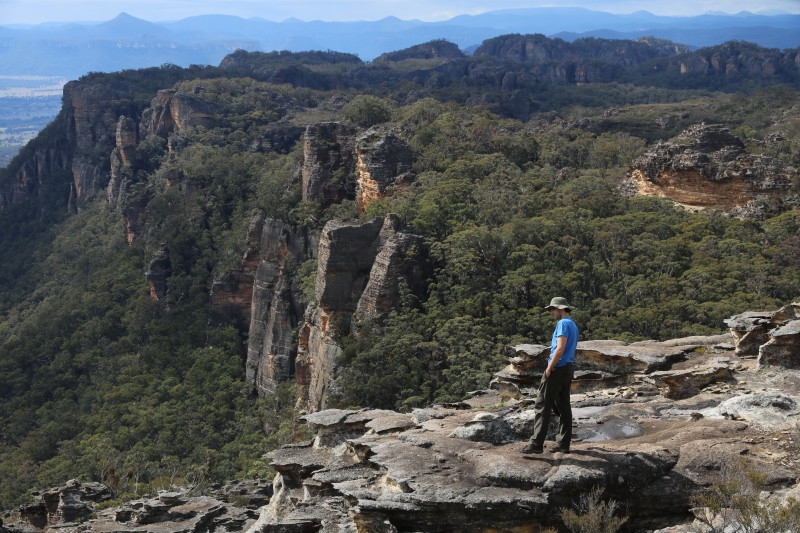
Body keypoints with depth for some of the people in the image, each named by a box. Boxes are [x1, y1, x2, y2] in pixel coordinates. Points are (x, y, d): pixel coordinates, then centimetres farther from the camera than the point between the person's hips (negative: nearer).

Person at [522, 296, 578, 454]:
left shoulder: (563, 323, -12)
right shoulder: (573, 325, 18)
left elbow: (560, 349, -20)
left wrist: (549, 367, -16)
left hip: (558, 368, -10)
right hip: (568, 368, 10)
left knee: (542, 406, -9)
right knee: (564, 407, 10)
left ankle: (536, 443, -13)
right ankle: (563, 444, 11)